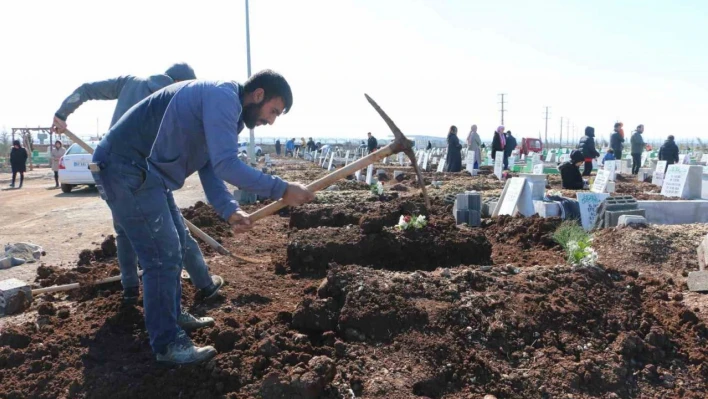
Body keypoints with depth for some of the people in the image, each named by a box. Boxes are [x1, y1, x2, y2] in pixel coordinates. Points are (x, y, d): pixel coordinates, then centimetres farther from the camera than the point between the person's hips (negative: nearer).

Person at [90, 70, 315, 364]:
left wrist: (229, 210, -7)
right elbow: (226, 164, -30)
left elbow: (211, 167, 8)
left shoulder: (224, 108, 14)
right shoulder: (223, 97, -18)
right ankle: (167, 344, 6)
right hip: (125, 168, -11)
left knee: (175, 243, 19)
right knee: (163, 256, -8)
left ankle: (172, 317, 34)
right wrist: (281, 190, -25)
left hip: (146, 170, 11)